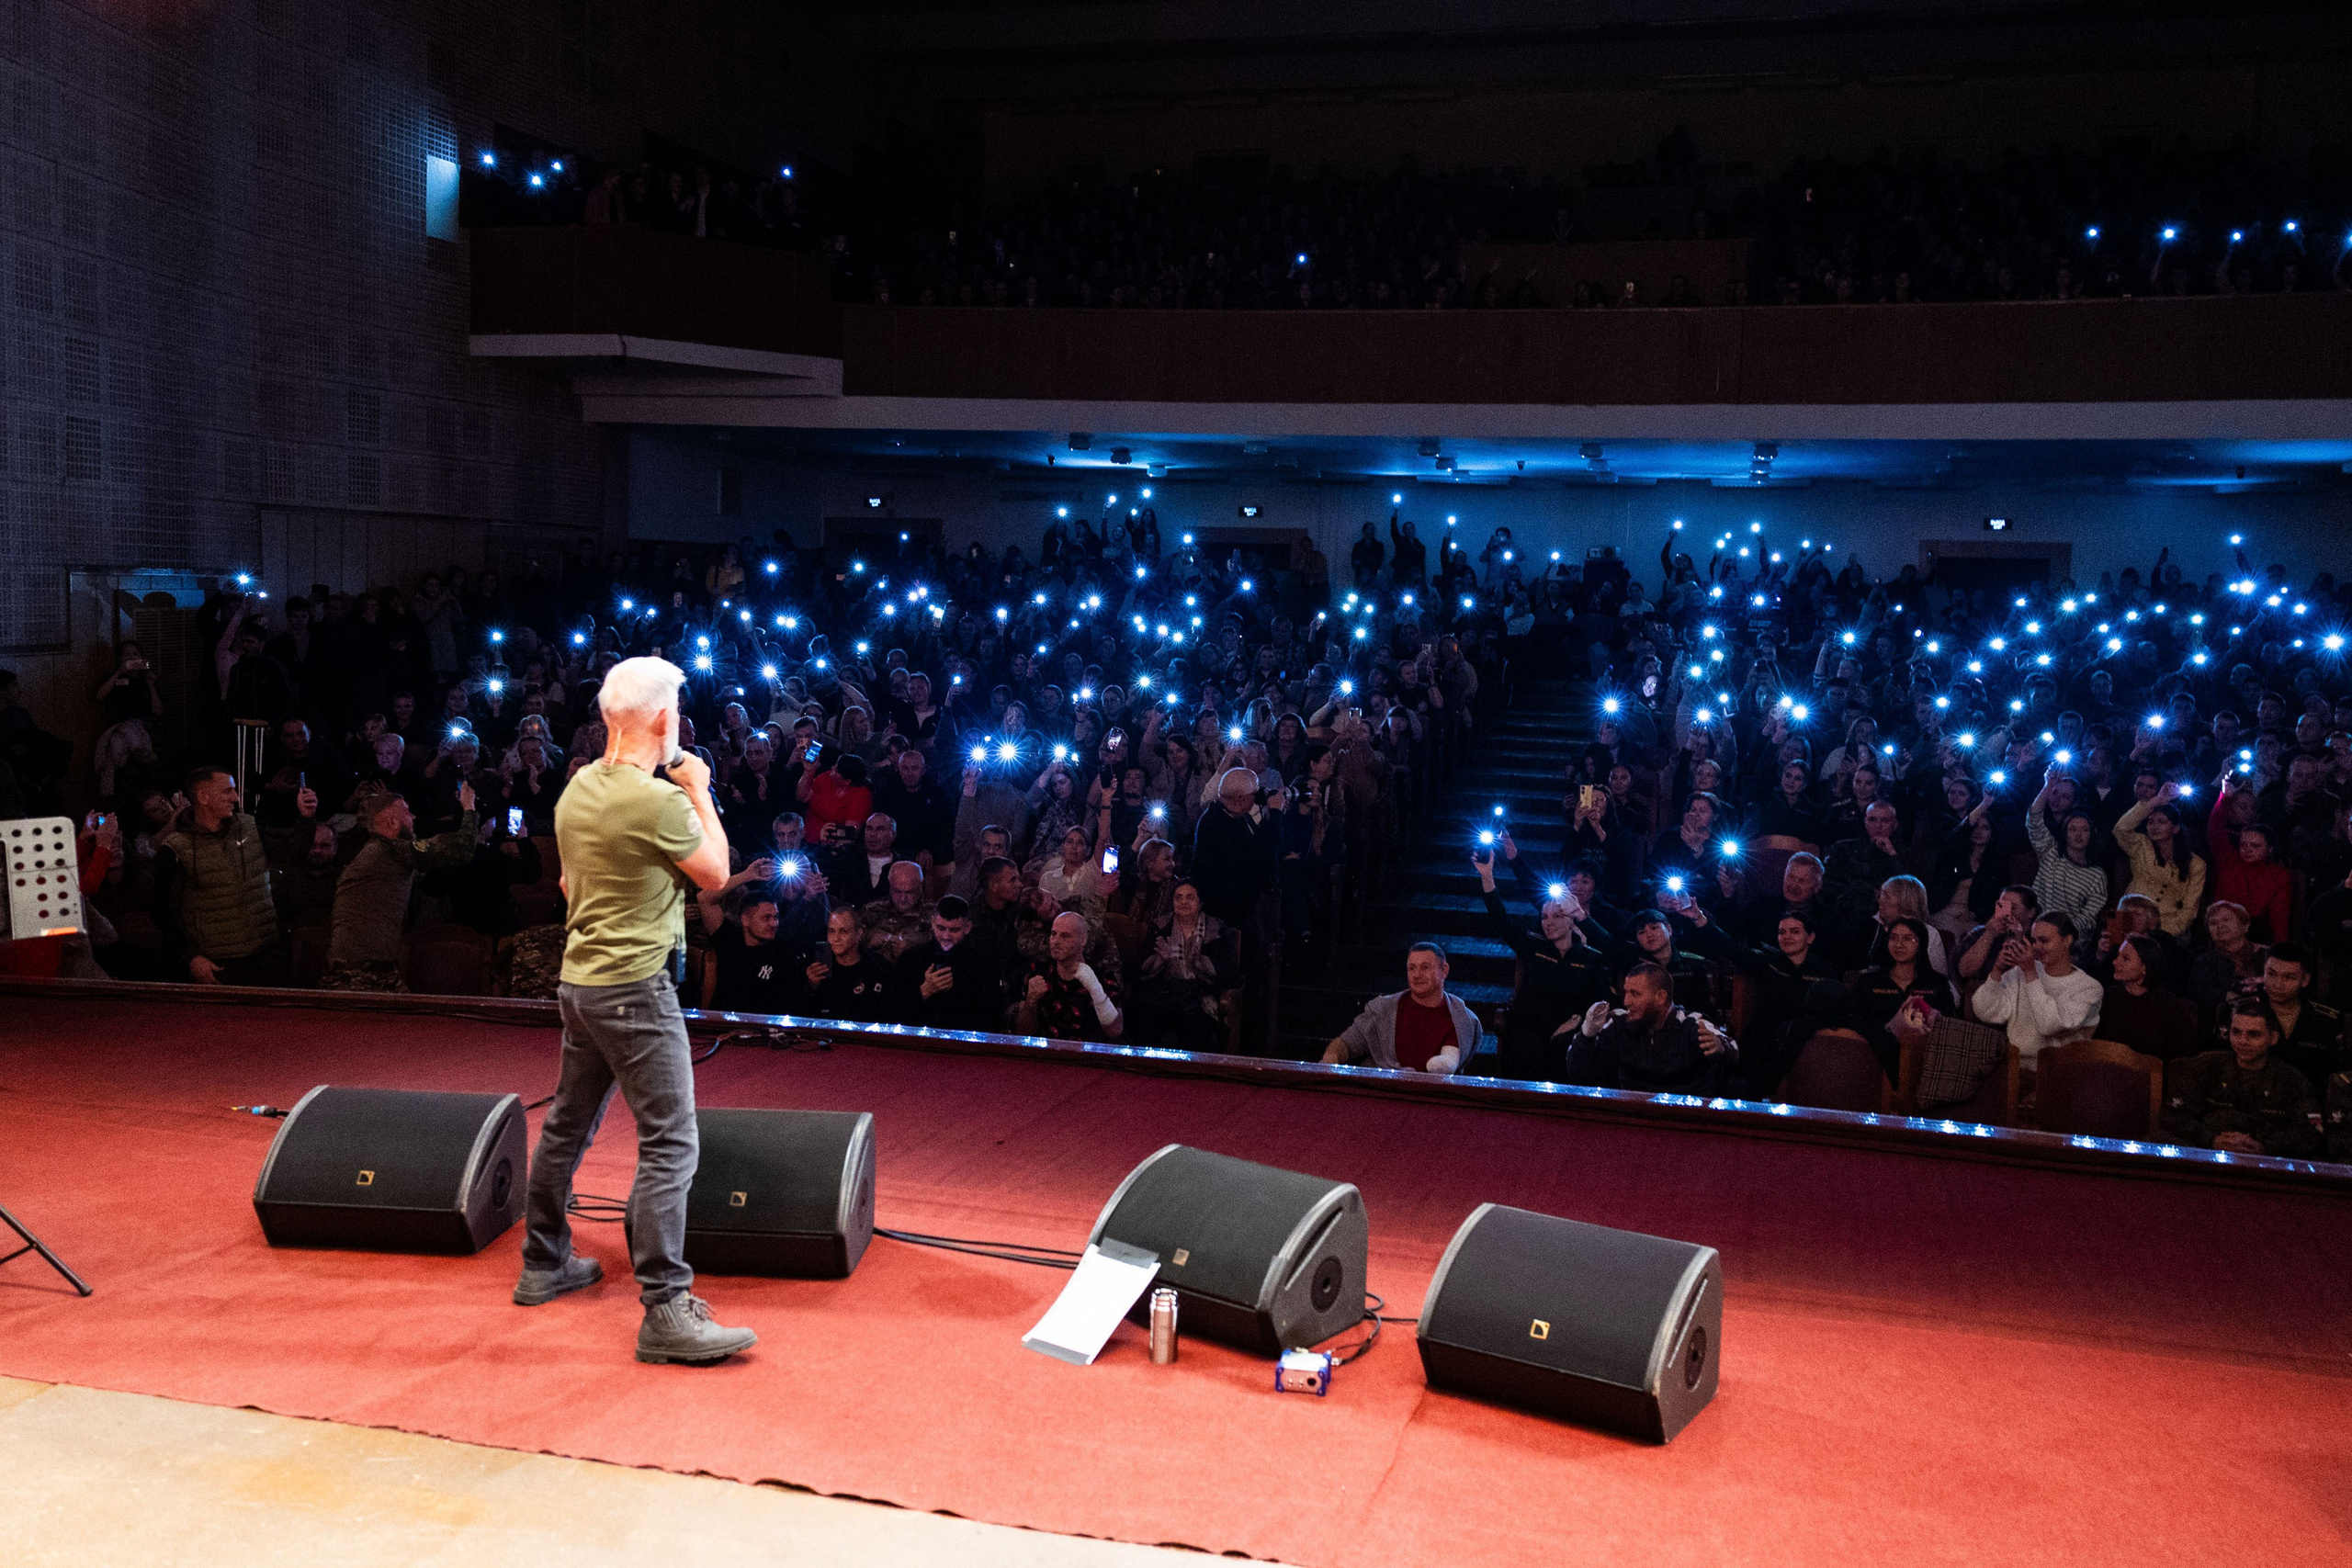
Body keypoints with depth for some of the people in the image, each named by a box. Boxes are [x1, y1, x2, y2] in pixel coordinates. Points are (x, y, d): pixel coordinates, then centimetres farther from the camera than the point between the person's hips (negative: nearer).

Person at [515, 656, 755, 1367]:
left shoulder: (577, 789, 7)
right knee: (670, 1146, -7)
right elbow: (715, 872, -5)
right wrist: (699, 792, 4)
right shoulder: (658, 800, -20)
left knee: (567, 1126, 20)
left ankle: (544, 1266, 34)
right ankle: (666, 1313, -8)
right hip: (635, 987, -9)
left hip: (580, 979, 9)